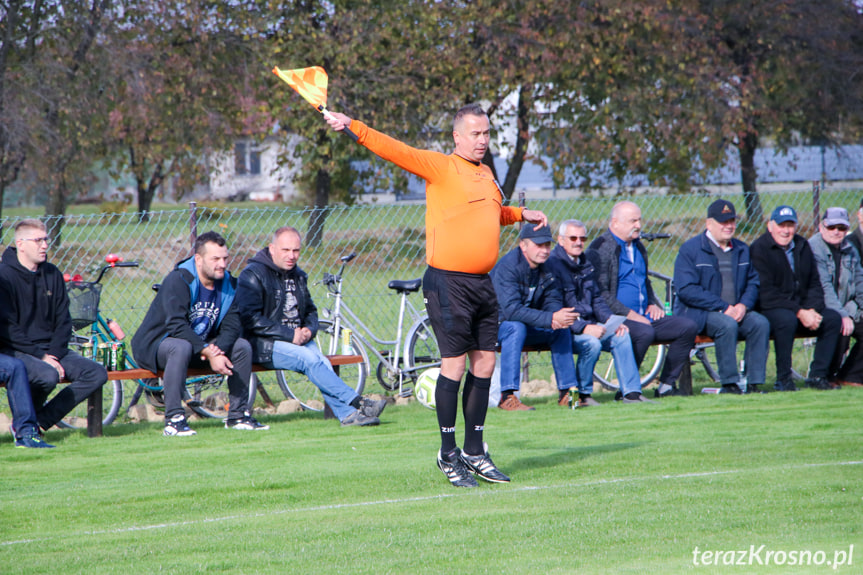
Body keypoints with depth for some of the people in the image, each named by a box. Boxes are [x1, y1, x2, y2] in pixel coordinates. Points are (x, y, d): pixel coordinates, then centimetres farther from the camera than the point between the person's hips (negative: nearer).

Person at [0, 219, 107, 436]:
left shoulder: (52, 274, 11)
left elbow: (64, 320, 11)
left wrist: (54, 354, -7)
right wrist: (41, 356, -19)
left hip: (52, 350, 7)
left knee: (97, 374, -13)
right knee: (48, 375, -36)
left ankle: (41, 419, -13)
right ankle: (24, 424, -7)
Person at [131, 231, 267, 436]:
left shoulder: (228, 283, 0)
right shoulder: (178, 280, -21)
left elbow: (232, 325, -6)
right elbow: (177, 325, -30)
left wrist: (218, 350, -27)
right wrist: (209, 353, -36)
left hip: (202, 344, 7)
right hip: (157, 343, -7)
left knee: (242, 346, -10)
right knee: (181, 348, -39)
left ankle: (238, 415, -1)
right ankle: (173, 420, -36)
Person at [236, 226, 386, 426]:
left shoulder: (298, 276, 18)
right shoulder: (253, 275, -6)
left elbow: (310, 311, 26)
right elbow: (250, 318, -15)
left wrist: (309, 330, 0)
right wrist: (289, 335, -18)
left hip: (298, 340, 6)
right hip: (264, 345, -6)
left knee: (323, 362, -25)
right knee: (310, 359, -30)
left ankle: (348, 414, -39)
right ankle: (357, 403, -34)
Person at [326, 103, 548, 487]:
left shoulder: (486, 174, 18)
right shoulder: (440, 167, -5)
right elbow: (396, 151, -17)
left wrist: (520, 214, 34)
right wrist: (353, 128, -27)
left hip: (482, 283, 8)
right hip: (449, 282, -8)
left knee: (484, 363, 8)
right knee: (454, 364, -6)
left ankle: (475, 452, 18)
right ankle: (448, 455, 2)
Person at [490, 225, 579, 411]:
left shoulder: (546, 267, 0)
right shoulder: (507, 267, -25)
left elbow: (553, 301, 3)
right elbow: (511, 309, -34)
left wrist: (559, 319, -23)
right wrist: (551, 319, -38)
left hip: (525, 326, 8)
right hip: (494, 326, -8)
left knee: (562, 329, -4)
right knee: (516, 327, -36)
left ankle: (568, 390, 2)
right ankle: (507, 397, -39)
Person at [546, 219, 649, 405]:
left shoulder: (586, 264, 16)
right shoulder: (552, 264, -12)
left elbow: (597, 299, 21)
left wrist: (611, 320, 1)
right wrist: (584, 328, -27)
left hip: (588, 325, 8)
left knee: (621, 336, -14)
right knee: (591, 343, -32)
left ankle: (631, 393, -13)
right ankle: (578, 394, -15)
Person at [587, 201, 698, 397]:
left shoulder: (637, 246, 19)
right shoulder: (600, 248, -8)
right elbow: (600, 292, -16)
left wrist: (653, 304, 13)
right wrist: (629, 314, -19)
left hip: (643, 316, 8)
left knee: (688, 327, -8)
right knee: (645, 332, -37)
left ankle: (666, 386, -3)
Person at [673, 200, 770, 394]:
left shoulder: (742, 250, 17)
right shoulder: (690, 249, -3)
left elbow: (753, 282, 15)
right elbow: (687, 290, -13)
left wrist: (744, 305, -8)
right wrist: (723, 307, -18)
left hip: (736, 311, 5)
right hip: (697, 313, -5)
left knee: (760, 323, -22)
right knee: (727, 324, -34)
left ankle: (754, 383, -21)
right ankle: (729, 383, -28)